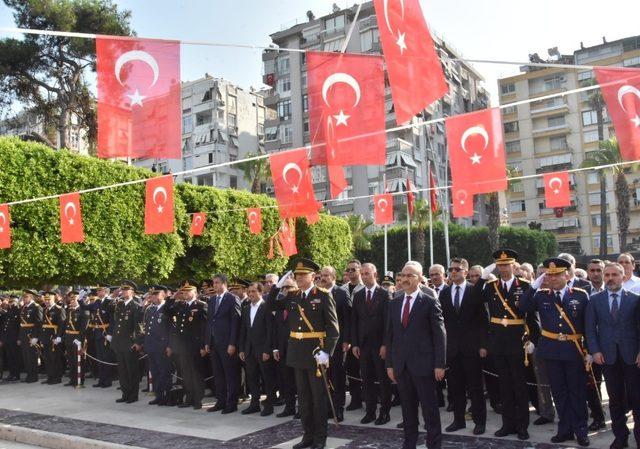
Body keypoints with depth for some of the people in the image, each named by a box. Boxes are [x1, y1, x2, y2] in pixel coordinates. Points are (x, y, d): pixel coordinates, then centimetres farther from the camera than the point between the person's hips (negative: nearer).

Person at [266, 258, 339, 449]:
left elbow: (333, 326, -12)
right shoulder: (292, 295, 8)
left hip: (316, 351, -5)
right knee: (303, 396, 13)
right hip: (297, 351, 5)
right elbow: (271, 306, 13)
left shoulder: (323, 295, -9)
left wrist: (326, 352, -20)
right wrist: (278, 285, 0)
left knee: (319, 396, 6)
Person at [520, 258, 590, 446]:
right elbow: (522, 308, -9)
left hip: (574, 350, -2)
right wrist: (534, 286, -13)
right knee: (559, 392, 11)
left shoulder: (580, 295, -2)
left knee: (577, 391, 7)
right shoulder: (541, 295, 3)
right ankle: (565, 429, 23)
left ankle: (580, 430, 21)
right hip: (551, 351, 2)